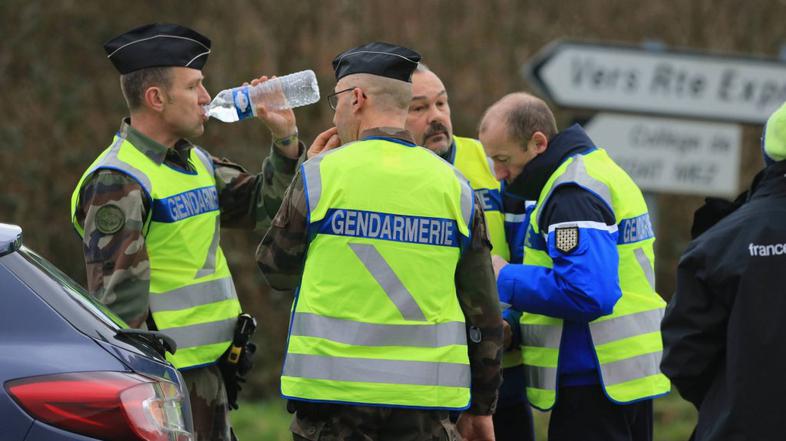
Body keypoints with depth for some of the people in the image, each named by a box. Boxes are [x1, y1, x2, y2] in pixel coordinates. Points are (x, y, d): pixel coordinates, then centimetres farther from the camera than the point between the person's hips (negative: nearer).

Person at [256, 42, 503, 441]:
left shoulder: (321, 175, -4)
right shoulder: (453, 187, 5)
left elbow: (276, 270, 10)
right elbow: (484, 310, 8)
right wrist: (481, 408, 17)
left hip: (333, 392, -2)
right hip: (425, 398, 2)